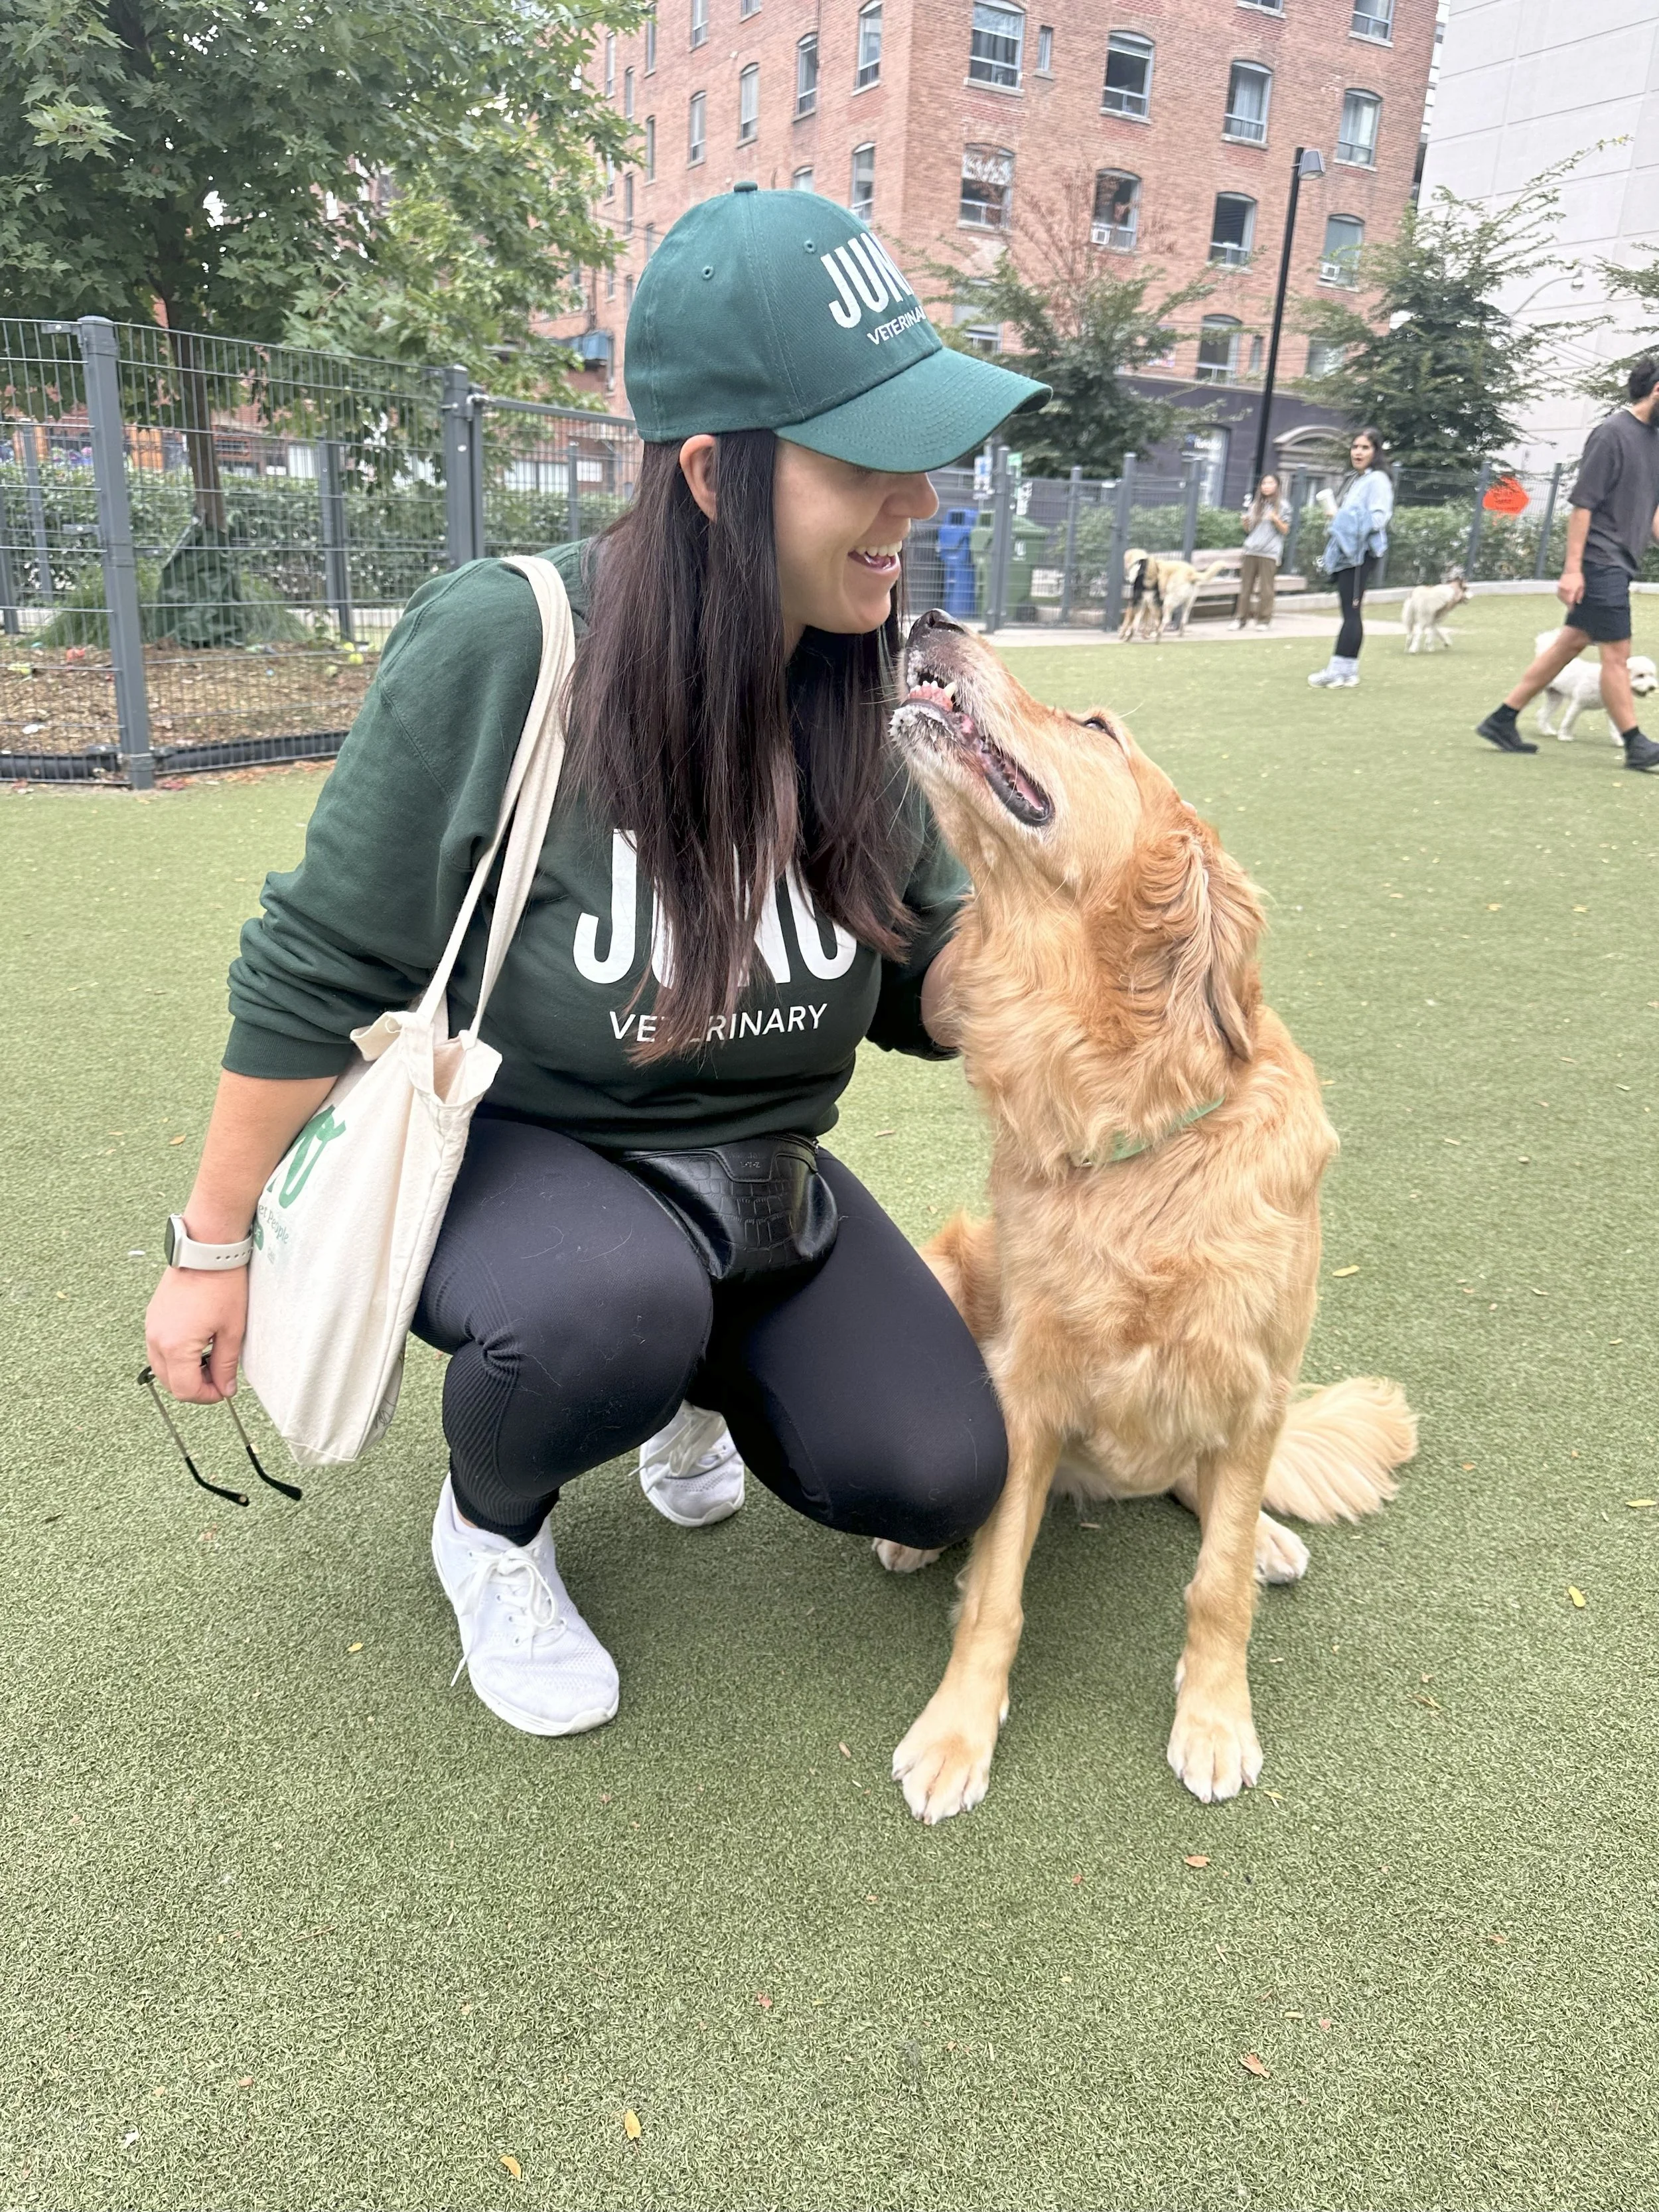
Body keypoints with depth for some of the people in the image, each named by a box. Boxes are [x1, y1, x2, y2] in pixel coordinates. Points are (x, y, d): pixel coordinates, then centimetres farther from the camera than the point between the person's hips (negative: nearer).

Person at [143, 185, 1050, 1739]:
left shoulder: (852, 693, -8)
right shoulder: (498, 652, -23)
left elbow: (926, 988, -1)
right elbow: (315, 974, -14)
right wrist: (213, 1250, -6)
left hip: (751, 1164, 4)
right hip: (499, 1144, -3)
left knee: (934, 1480, -12)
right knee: (610, 1306, -37)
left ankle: (697, 1376, 22)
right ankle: (488, 1527, 1)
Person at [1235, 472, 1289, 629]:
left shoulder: (1282, 506, 5)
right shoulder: (1255, 505, 16)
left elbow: (1285, 530, 3)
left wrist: (1276, 519, -15)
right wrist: (1245, 521, -4)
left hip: (1270, 552, -3)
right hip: (1251, 550, 4)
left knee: (1266, 588, -4)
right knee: (1246, 586, 2)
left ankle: (1264, 620, 2)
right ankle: (1240, 618, 5)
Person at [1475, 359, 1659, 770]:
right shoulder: (1612, 434, -11)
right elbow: (1583, 503, -16)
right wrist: (1572, 569, -20)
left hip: (1620, 564, 9)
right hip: (1601, 561, -9)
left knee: (1571, 643, 10)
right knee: (1617, 652, -4)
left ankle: (1501, 721, 16)